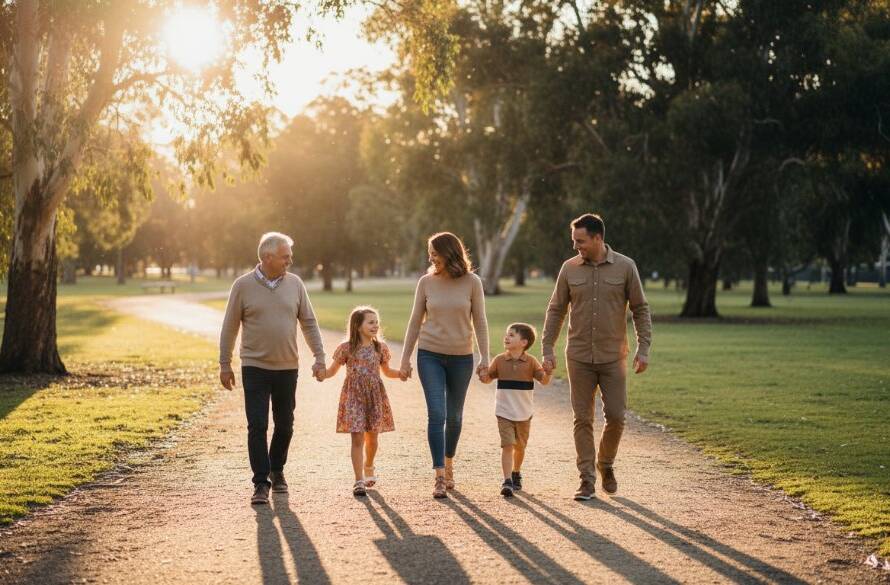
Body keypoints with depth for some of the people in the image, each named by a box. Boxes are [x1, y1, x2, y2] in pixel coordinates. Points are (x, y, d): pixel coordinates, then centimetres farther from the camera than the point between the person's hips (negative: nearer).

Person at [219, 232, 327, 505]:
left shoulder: (294, 283, 3)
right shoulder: (243, 285, -5)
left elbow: (309, 322, 7)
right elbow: (230, 327, 1)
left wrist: (319, 357, 1)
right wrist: (224, 364, 2)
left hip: (287, 368, 3)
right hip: (255, 368, -3)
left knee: (285, 425, 10)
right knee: (257, 426, -6)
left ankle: (277, 470, 30)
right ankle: (261, 483, -2)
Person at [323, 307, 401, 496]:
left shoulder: (380, 348, 4)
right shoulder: (346, 348, -4)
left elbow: (387, 372, 16)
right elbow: (332, 371, 4)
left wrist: (400, 373, -2)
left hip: (375, 396, 3)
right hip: (354, 397, -3)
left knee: (372, 438, 12)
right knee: (357, 438, -8)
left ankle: (368, 467, 40)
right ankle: (359, 480, -5)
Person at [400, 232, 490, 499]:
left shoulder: (471, 282, -4)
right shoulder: (426, 282, -1)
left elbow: (479, 322, 0)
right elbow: (415, 322, 5)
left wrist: (484, 357, -6)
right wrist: (405, 358, 4)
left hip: (461, 357, 0)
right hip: (430, 356, 0)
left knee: (454, 416, 12)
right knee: (436, 414, -10)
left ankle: (449, 466, 33)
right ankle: (440, 477, -10)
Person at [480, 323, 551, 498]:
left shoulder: (530, 362, -6)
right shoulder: (499, 360, -2)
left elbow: (544, 381, -9)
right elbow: (488, 378, 7)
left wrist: (548, 371, -30)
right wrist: (483, 376, -15)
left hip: (524, 413, 1)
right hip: (504, 412, -1)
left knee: (520, 447, 16)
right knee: (507, 446, -12)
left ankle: (516, 473, 40)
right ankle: (507, 481, -16)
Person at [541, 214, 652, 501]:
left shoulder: (625, 267, -3)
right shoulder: (570, 269, 1)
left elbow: (640, 310, 1)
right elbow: (555, 311, 6)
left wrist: (643, 349, -6)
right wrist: (547, 350, 0)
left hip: (613, 358, -1)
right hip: (579, 358, 1)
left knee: (616, 417, -1)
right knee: (583, 420, 1)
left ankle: (606, 464, 25)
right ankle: (587, 479, 7)